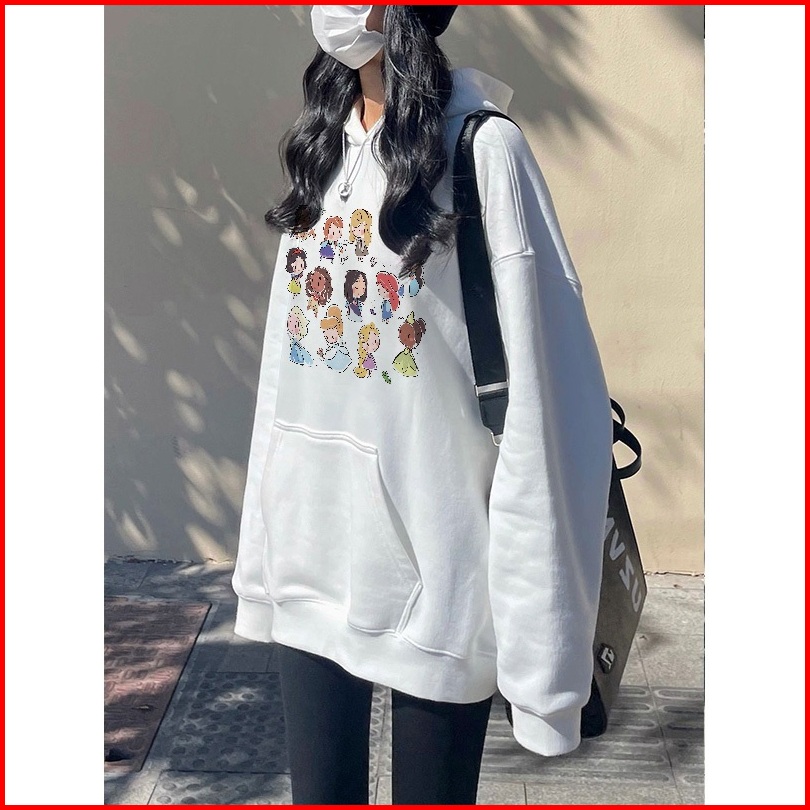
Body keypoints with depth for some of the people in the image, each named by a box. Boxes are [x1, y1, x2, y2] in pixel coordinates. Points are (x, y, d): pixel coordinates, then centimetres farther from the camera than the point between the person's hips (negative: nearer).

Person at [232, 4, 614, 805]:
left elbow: (540, 383, -14)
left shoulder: (481, 147, -11)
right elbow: (283, 364, 10)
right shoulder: (322, 144, 9)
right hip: (313, 553, 6)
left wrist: (536, 603, -15)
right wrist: (261, 543, 11)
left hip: (433, 558, -5)